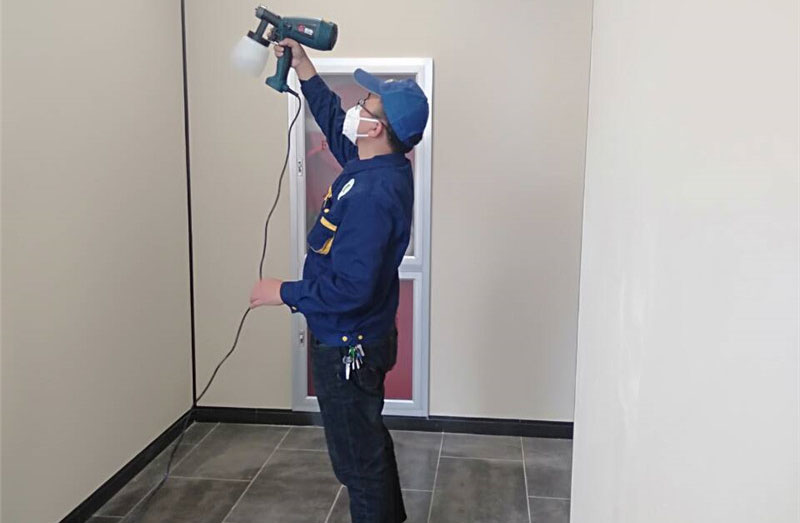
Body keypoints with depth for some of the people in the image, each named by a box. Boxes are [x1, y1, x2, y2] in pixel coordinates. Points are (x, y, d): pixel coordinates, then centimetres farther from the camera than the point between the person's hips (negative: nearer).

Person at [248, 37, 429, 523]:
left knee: (359, 460, 8)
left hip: (348, 348, -10)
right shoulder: (385, 165, -1)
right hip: (366, 338, 10)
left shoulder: (373, 195, -31)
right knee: (371, 441, 27)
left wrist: (284, 293, -18)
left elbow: (350, 289, -32)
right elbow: (334, 119, 17)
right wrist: (301, 63, 14)